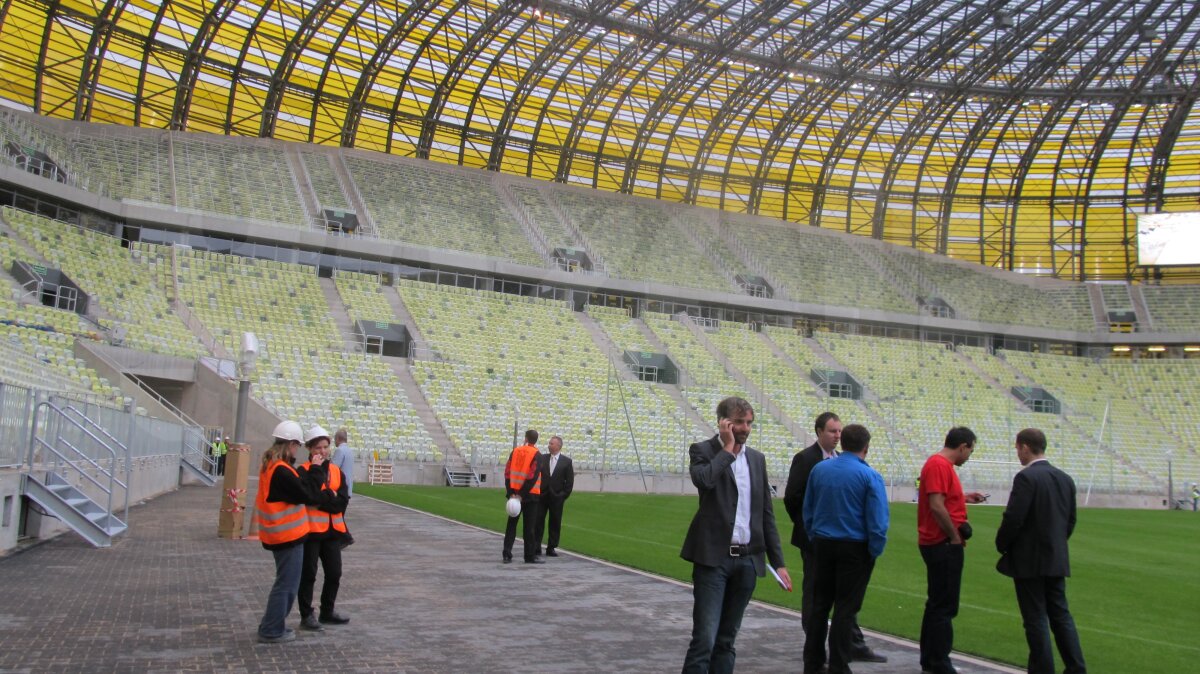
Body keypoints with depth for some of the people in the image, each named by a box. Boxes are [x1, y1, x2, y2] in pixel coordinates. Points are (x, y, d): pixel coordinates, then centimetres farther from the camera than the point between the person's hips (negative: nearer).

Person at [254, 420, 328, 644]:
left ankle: (270, 625, 30)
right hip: (288, 535, -10)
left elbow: (297, 484, 6)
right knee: (286, 584, 2)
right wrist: (316, 469, -12)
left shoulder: (271, 466, 8)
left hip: (280, 534, 10)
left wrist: (310, 469, -3)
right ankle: (272, 631, 12)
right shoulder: (281, 471, -25)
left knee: (285, 582, 21)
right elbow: (309, 494, -22)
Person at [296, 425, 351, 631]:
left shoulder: (337, 471, 9)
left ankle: (327, 612, 28)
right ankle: (306, 615, 14)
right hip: (311, 530, -6)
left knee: (334, 574, 13)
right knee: (308, 574, 3)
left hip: (333, 530, 6)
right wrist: (330, 496, -16)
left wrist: (320, 498, -13)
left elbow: (342, 501, -3)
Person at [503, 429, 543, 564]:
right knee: (529, 527, 2)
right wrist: (522, 494, -13)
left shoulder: (515, 451, 6)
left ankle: (507, 555, 7)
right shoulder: (536, 455, -7)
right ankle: (530, 556, 5)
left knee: (511, 524, 10)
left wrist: (511, 492, -3)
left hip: (514, 493, 4)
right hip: (530, 494, -4)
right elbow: (532, 476, -16)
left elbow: (507, 472, 0)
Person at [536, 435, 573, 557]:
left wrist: (564, 495, -4)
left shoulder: (566, 461, 1)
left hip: (556, 497, -1)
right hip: (542, 495, 1)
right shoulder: (542, 458, 6)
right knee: (538, 521, 1)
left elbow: (570, 481, 0)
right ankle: (536, 547, 6)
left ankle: (551, 548, 11)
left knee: (555, 524, 3)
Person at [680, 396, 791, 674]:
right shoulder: (703, 450, -2)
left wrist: (778, 561, 11)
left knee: (726, 639, 11)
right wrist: (728, 448, -13)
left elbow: (766, 514, 15)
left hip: (747, 560, 5)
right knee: (704, 638, -9)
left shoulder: (757, 458, 13)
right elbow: (703, 479, -26)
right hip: (713, 557, -5)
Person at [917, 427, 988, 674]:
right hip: (944, 544, -11)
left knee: (937, 603, 16)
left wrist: (964, 498, 20)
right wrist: (955, 536, -17)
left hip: (939, 544, 11)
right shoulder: (939, 465, -17)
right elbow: (936, 506, -24)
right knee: (944, 607, -4)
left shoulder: (941, 464, 14)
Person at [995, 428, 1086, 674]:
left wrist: (1002, 546, -4)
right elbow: (1071, 520, 13)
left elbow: (1013, 518, -19)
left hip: (1028, 560, -7)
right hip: (1057, 560, 7)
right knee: (1061, 614, 14)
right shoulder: (1065, 478, 8)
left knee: (1036, 619, 1)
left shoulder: (1026, 477, -16)